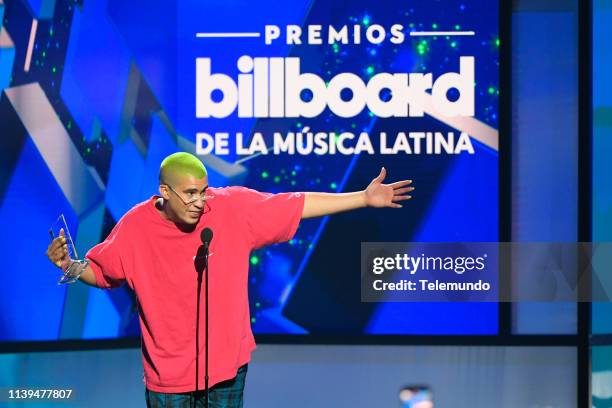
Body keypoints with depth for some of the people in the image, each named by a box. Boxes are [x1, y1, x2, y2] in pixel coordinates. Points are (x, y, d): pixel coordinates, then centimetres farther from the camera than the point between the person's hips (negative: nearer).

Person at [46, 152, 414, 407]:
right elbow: (100, 271, 1)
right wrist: (69, 265, -19)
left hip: (227, 362, 1)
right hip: (168, 371, -1)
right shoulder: (135, 227, -14)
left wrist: (364, 198, -9)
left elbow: (298, 205, -8)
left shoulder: (233, 207, -13)